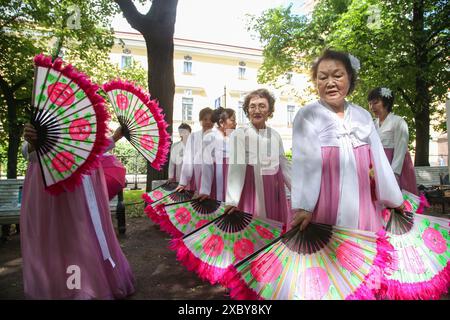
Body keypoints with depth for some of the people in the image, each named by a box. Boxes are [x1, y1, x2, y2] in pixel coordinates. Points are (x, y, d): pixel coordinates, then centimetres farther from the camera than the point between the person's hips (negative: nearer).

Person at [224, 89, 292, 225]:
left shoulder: (275, 135, 8)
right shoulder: (239, 134, -8)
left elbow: (284, 165, 14)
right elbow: (236, 168, -17)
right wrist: (232, 200, -25)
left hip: (275, 191, 5)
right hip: (253, 191, -5)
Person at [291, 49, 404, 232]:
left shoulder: (363, 116, 10)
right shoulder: (307, 116, -5)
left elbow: (378, 161, 13)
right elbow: (305, 162, -16)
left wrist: (395, 199, 16)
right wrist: (303, 206, -25)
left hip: (362, 207, 5)